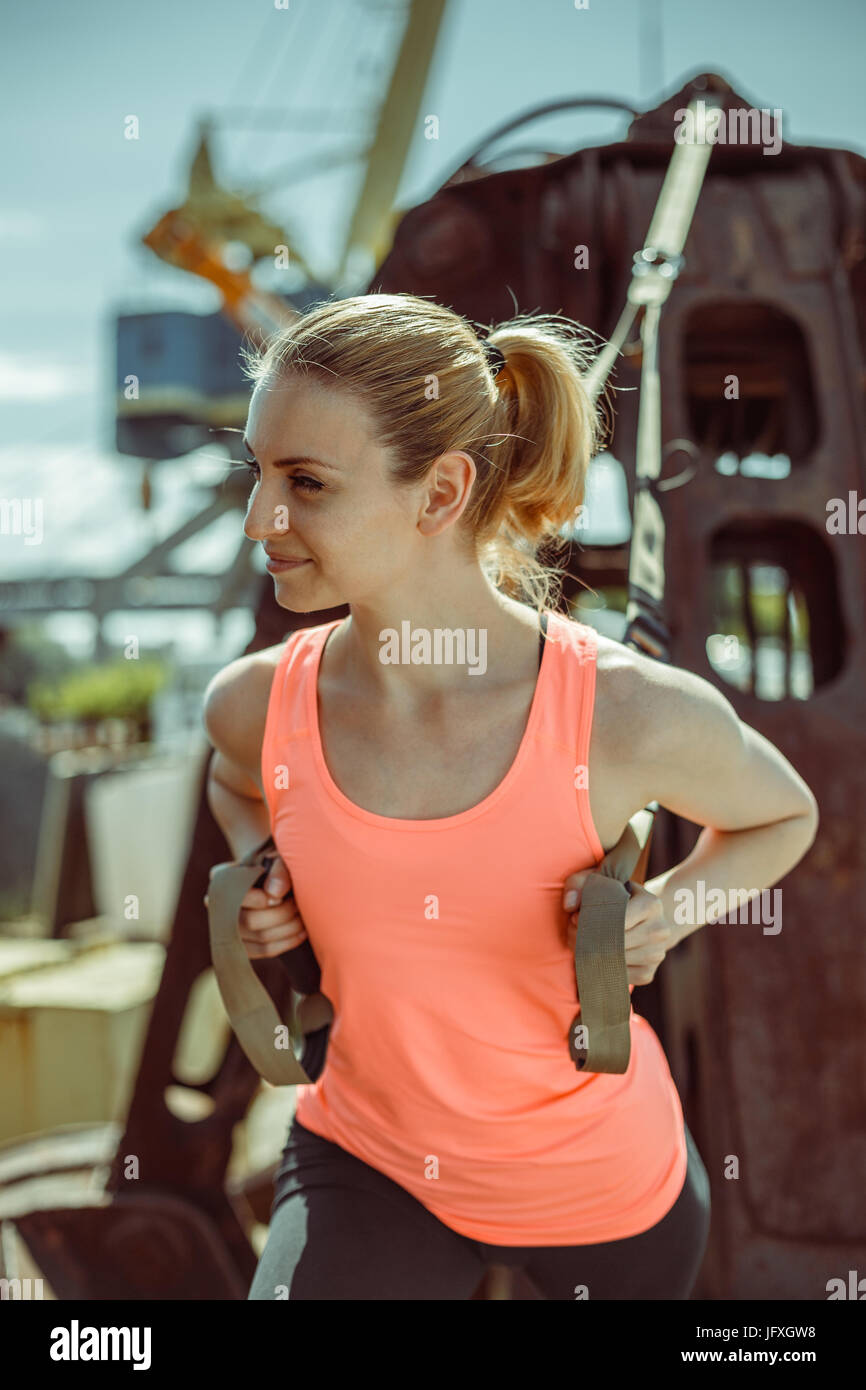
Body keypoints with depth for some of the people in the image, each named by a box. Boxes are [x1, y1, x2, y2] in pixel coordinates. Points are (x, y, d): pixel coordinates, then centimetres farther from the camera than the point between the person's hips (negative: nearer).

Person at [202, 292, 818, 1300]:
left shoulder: (632, 715, -23)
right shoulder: (255, 705, -15)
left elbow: (784, 815, -1)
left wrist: (667, 911, -18)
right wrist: (256, 880, -7)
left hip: (603, 1179, 0)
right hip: (366, 1162, 1)